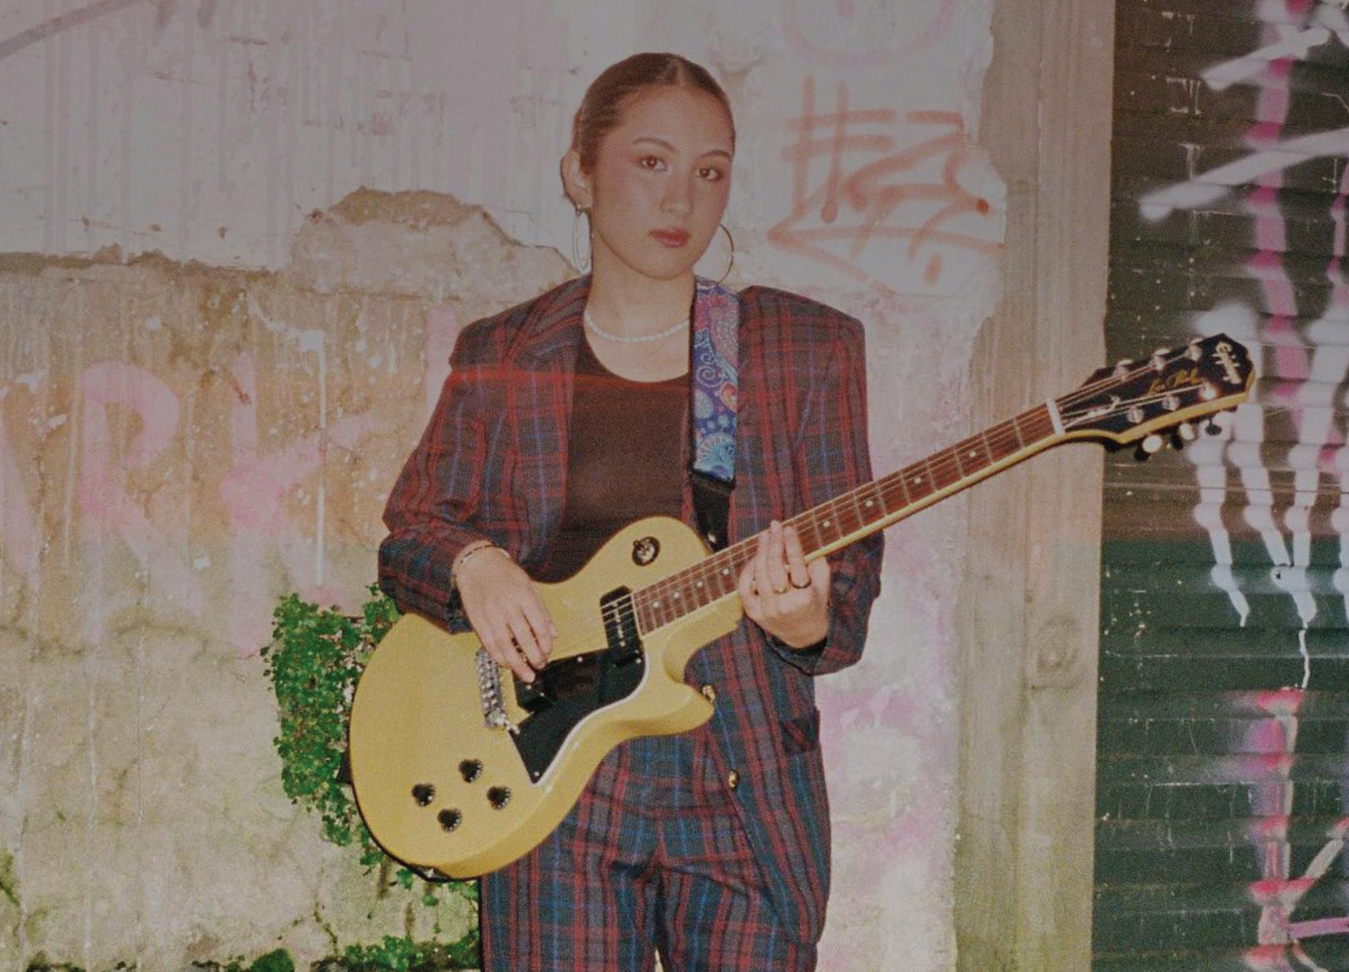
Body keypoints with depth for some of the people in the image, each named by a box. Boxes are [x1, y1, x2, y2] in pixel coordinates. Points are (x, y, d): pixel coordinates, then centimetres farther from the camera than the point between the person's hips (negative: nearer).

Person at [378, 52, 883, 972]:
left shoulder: (808, 346, 4)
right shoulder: (499, 359, 6)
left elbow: (852, 579, 2)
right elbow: (410, 533, 12)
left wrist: (804, 620, -21)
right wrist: (472, 562, -10)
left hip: (750, 793, 0)